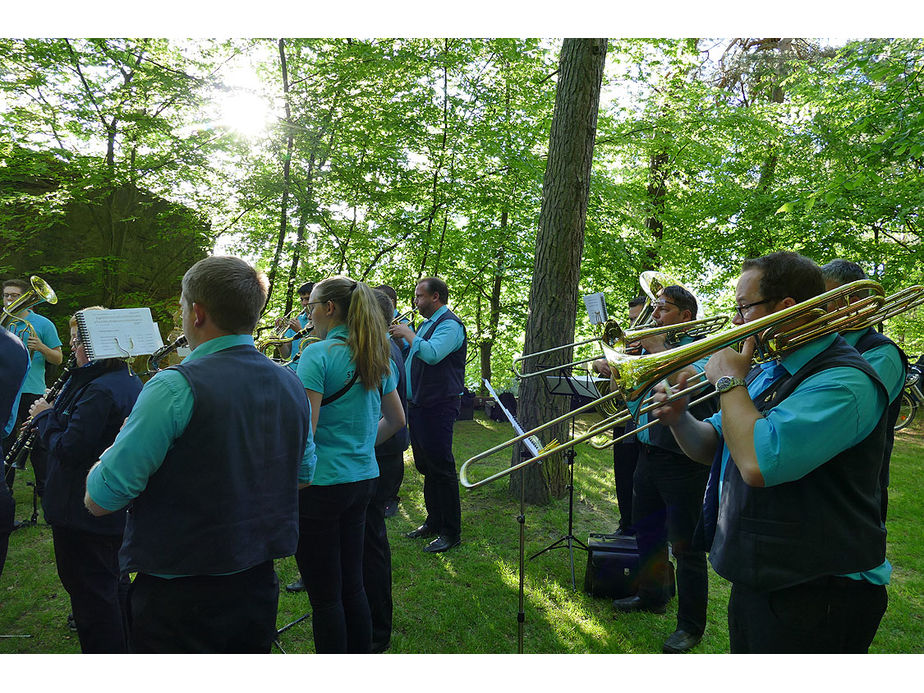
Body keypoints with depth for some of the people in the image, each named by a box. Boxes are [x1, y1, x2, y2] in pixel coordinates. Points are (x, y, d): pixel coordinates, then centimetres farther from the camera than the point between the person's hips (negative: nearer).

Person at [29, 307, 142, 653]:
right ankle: (122, 650, 39)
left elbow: (68, 448, -25)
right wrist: (53, 415, 7)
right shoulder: (131, 382, 7)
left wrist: (43, 417, -9)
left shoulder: (98, 390, -25)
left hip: (83, 512, -9)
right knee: (110, 583, 23)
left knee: (89, 593, 5)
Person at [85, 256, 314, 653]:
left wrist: (120, 440, 2)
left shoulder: (176, 387, -21)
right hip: (258, 587, 7)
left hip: (179, 595, -6)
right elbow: (303, 476, 13)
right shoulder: (291, 386, 0)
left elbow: (99, 500, -16)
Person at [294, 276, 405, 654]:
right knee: (351, 586, 18)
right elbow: (396, 420, 18)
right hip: (362, 479, 8)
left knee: (324, 596, 4)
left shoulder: (318, 354, -15)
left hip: (322, 483, -8)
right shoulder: (378, 357, 9)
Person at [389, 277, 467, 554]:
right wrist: (397, 338, 10)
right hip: (417, 404, 10)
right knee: (426, 468, 16)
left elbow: (432, 354, -31)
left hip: (438, 406, -10)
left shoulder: (450, 324, -14)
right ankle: (433, 523, 29)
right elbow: (411, 358, 24)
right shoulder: (425, 324, 17)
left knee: (441, 469, -4)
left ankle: (451, 533, 5)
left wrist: (407, 333, -18)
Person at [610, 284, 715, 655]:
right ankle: (652, 596, 41)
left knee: (684, 543, -1)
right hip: (648, 452, 8)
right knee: (645, 528, 21)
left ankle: (691, 625, 13)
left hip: (682, 459, -8)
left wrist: (657, 347, -22)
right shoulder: (651, 347, 13)